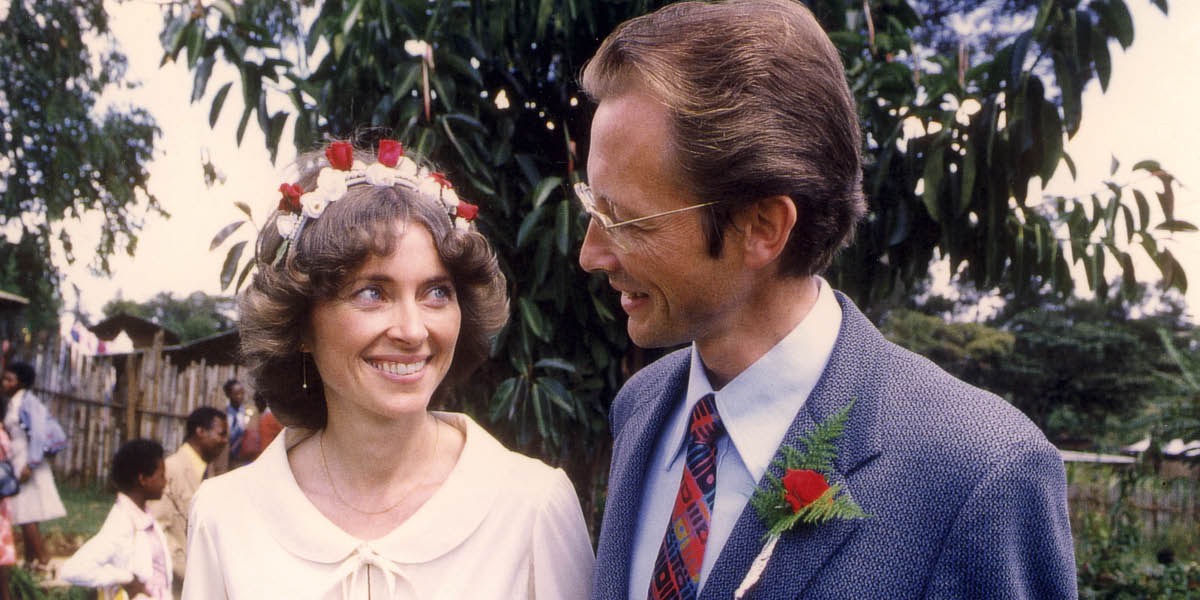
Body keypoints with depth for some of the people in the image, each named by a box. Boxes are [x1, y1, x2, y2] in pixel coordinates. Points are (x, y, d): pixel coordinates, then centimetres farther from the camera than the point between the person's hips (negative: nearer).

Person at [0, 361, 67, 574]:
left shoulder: (27, 401, -13)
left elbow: (38, 434, -19)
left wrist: (30, 464, -22)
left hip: (27, 463, -9)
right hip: (18, 463, 9)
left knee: (27, 516, -9)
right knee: (24, 515, 11)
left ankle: (44, 561, -5)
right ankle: (30, 560, 18)